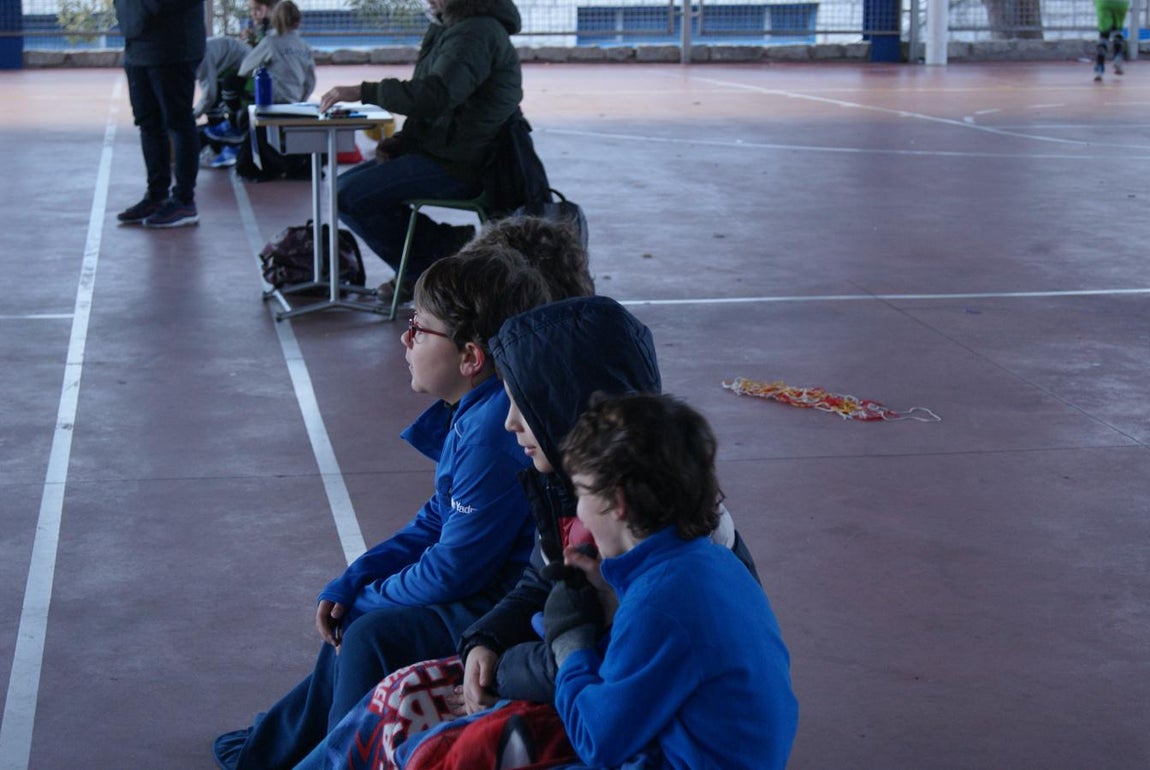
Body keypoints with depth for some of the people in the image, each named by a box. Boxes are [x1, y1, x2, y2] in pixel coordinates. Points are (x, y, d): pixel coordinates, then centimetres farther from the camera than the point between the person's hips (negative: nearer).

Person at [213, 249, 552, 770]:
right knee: (356, 616, 21)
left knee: (372, 636, -17)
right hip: (487, 579, 11)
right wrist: (347, 586, 7)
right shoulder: (469, 415, 6)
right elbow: (434, 522, 14)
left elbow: (452, 568, -22)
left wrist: (363, 601, -6)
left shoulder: (493, 434, -27)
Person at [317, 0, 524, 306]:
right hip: (437, 150, 11)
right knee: (345, 184, 12)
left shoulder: (478, 33, -18)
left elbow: (433, 97, -31)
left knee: (349, 197, -17)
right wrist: (399, 142, 5)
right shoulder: (446, 29, 16)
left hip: (458, 165, -11)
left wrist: (363, 92, -26)